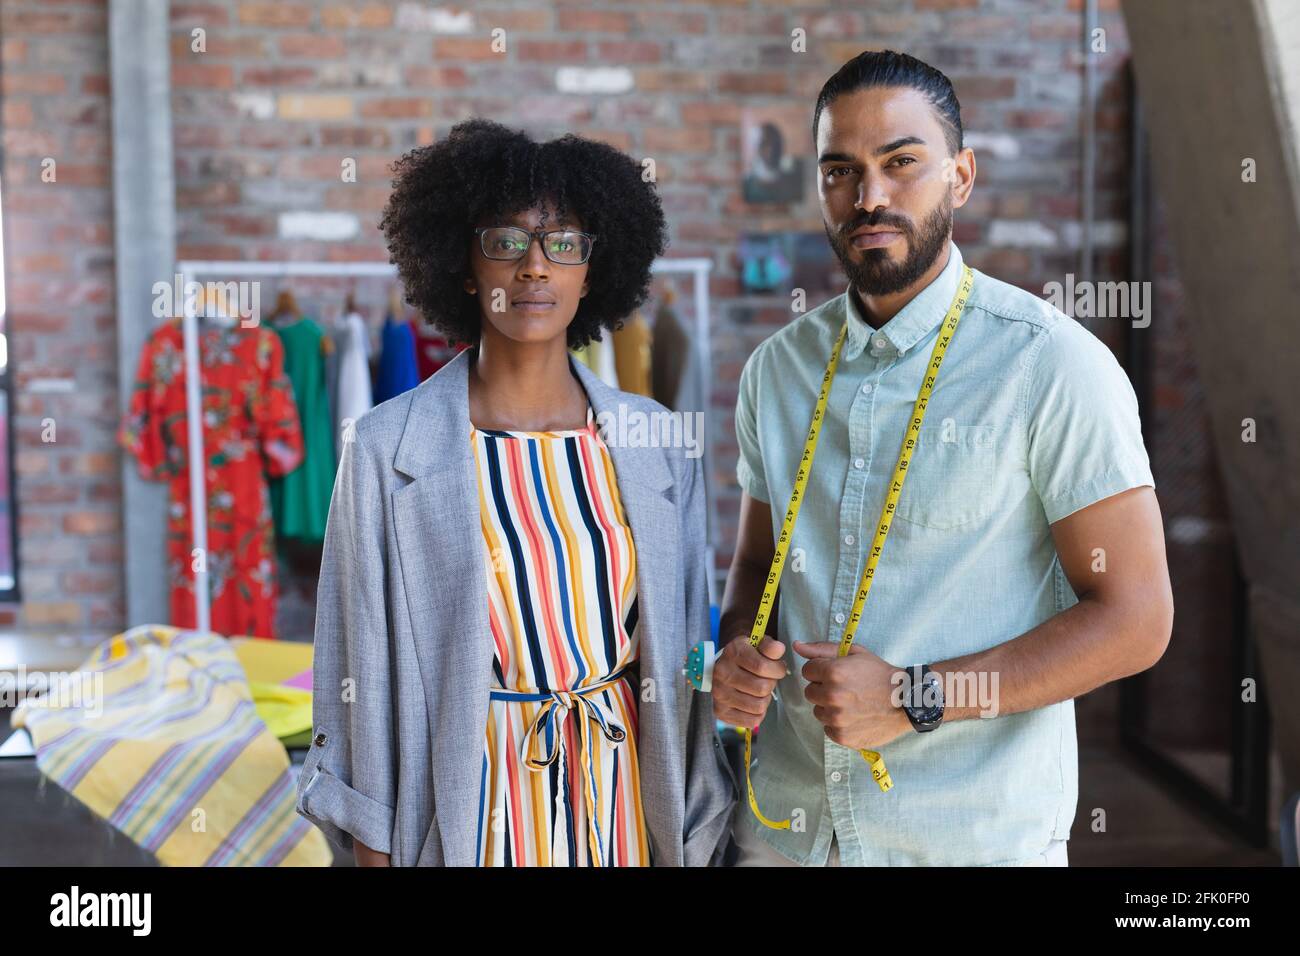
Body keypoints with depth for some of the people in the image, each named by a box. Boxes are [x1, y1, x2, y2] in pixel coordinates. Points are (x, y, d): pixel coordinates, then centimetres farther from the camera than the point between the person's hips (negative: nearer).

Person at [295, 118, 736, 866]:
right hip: (468, 803, -2)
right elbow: (364, 673, -5)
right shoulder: (387, 450, -10)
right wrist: (374, 849, -4)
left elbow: (682, 652, 4)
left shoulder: (656, 446, -2)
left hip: (623, 799, 3)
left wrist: (697, 839, 6)